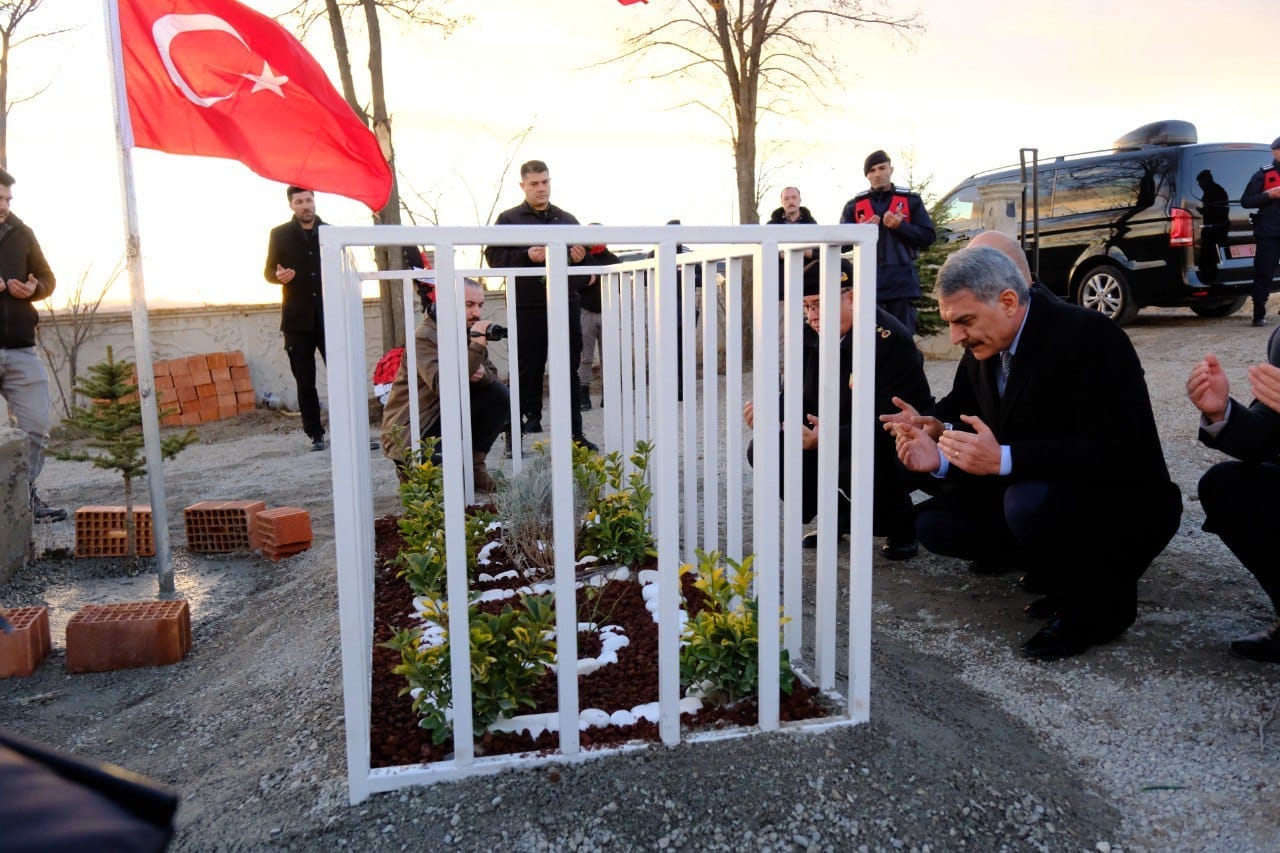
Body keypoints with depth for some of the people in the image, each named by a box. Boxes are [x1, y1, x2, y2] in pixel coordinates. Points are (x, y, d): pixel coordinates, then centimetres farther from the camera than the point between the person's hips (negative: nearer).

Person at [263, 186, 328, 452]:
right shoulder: (280, 234, 8)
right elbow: (268, 271, 9)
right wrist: (279, 276, -14)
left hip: (329, 317, 0)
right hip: (297, 319, 0)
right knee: (305, 382, 2)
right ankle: (315, 434, 9)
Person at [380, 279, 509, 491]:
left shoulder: (468, 331, 5)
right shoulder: (425, 336, -21)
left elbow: (492, 375, 4)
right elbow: (442, 386, -37)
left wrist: (481, 374, -21)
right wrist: (477, 346, -40)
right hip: (409, 430, -7)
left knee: (500, 394, -13)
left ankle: (475, 464, -2)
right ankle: (409, 468, 5)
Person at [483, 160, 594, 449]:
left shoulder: (567, 219, 18)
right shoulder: (508, 219, 7)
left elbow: (587, 260, 25)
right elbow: (493, 256, -2)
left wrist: (582, 257, 1)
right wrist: (527, 256, -15)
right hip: (528, 308, -3)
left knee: (570, 369, 5)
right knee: (529, 369, 0)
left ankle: (574, 432, 10)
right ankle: (529, 422, 10)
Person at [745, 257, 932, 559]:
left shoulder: (889, 339, -24)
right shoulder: (810, 334, -2)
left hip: (895, 450, -7)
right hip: (829, 443, 7)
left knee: (855, 467, -39)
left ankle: (900, 529, -2)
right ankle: (839, 518, 11)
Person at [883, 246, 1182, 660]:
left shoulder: (1088, 336, -23)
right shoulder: (984, 347, 0)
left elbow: (1115, 451, -31)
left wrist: (1003, 459, -39)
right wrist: (941, 456, -18)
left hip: (1124, 510, -8)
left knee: (1030, 501, -36)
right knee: (932, 521, -3)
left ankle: (1100, 602, -7)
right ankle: (1062, 569, 9)